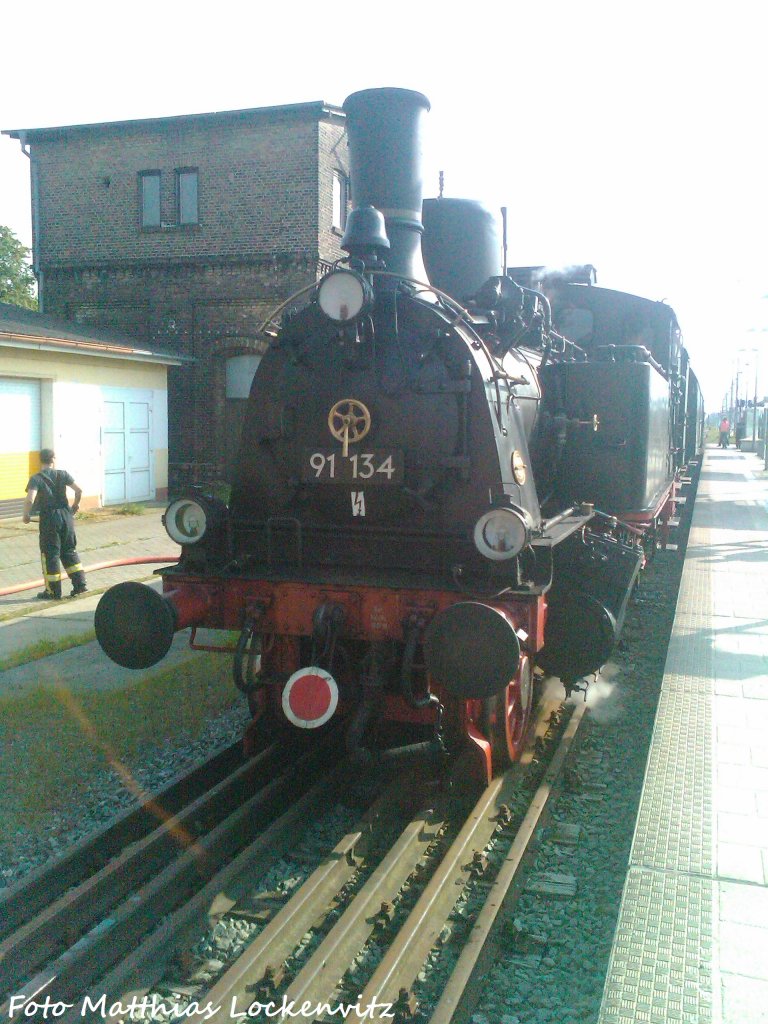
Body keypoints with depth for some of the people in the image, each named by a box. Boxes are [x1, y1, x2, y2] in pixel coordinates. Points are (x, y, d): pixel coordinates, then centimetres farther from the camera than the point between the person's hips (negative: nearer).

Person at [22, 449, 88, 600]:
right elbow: (79, 490, -4)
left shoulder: (36, 478, -8)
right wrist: (76, 504, 13)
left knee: (50, 554, 5)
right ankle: (80, 584, 12)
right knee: (69, 551, 16)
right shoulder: (62, 474, 1)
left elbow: (30, 499, -22)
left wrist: (26, 514, -6)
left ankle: (53, 592, 10)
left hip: (49, 518, -3)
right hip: (66, 515, 3)